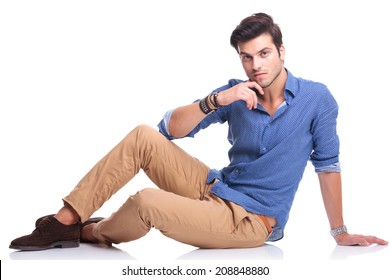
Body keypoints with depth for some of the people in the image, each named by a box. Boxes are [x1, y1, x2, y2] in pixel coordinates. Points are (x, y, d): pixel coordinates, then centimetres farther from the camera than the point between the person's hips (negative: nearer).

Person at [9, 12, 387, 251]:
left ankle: (91, 232, 6)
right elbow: (171, 129, -4)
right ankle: (64, 221, -11)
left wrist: (340, 233, -1)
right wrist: (216, 100, -21)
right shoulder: (236, 93, 1)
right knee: (143, 138, -13)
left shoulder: (316, 98, -11)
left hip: (250, 221, -5)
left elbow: (328, 165, -4)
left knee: (146, 202, -28)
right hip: (214, 189, 5)